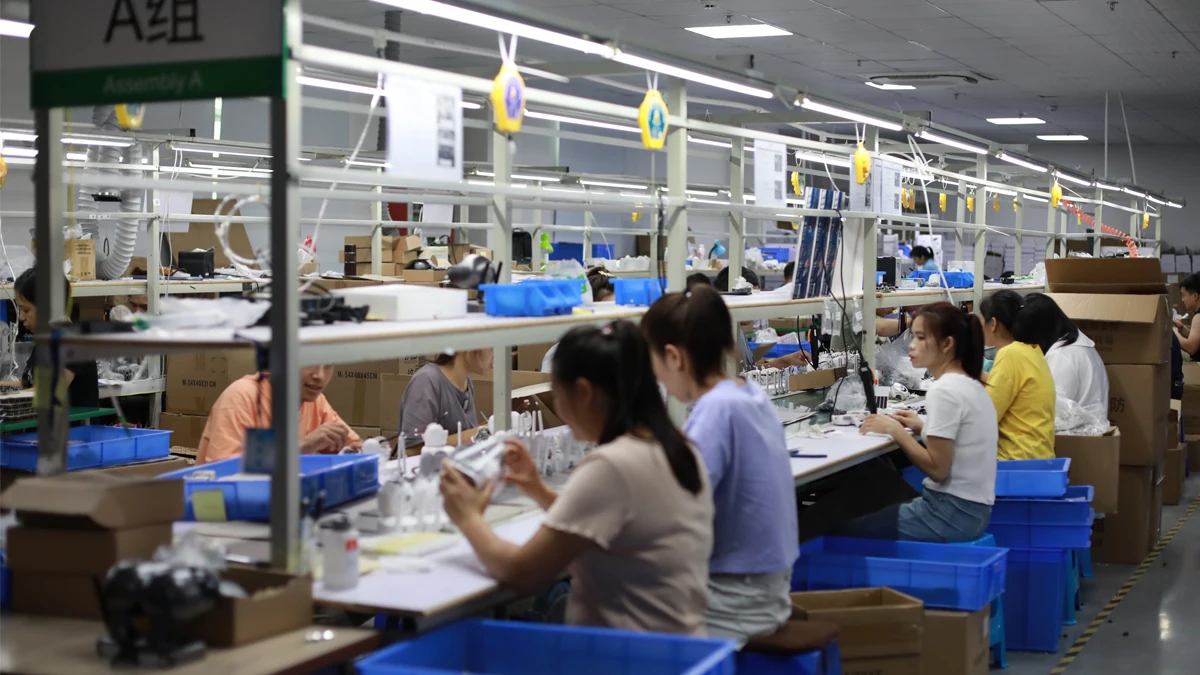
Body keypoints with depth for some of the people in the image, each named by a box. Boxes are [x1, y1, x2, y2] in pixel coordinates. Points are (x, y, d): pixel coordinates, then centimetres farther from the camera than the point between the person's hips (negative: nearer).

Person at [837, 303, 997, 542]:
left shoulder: (944, 390, -18)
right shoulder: (972, 385, 10)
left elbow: (937, 469, -20)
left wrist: (895, 430, -12)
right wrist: (923, 427, 11)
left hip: (951, 514, -10)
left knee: (843, 529, -6)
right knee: (868, 513, 19)